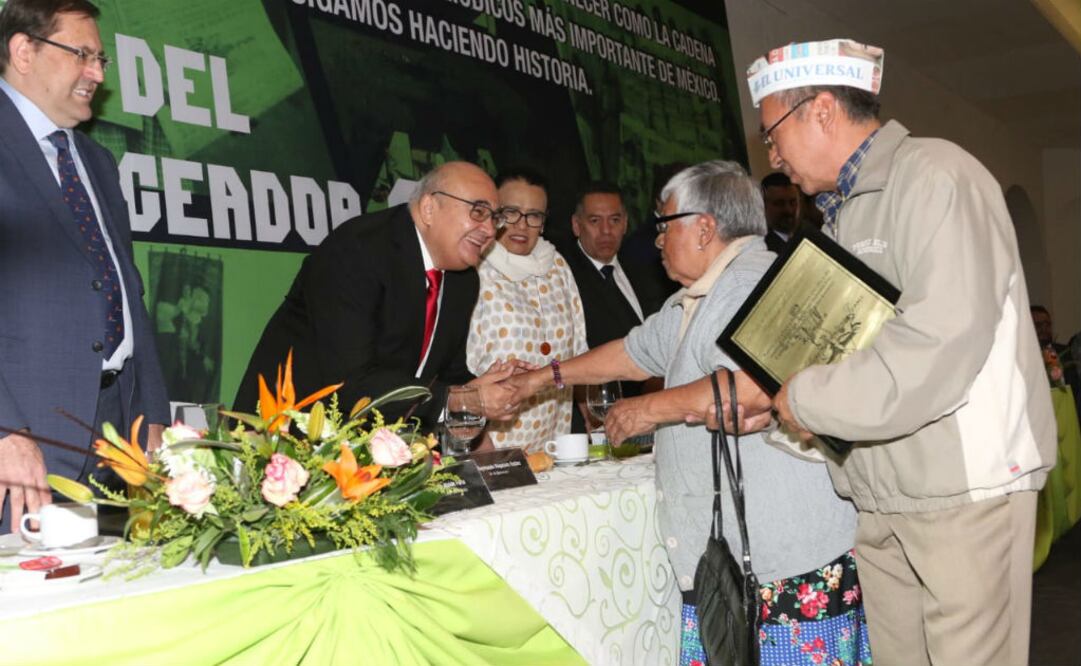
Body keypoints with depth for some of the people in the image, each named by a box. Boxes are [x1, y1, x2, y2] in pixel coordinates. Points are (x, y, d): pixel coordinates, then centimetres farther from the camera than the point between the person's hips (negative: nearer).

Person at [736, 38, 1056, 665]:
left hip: (963, 486, -8)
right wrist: (769, 393, 5)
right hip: (881, 494, 8)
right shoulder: (844, 212, 18)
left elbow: (940, 344, -24)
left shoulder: (934, 175, -12)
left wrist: (809, 399, -16)